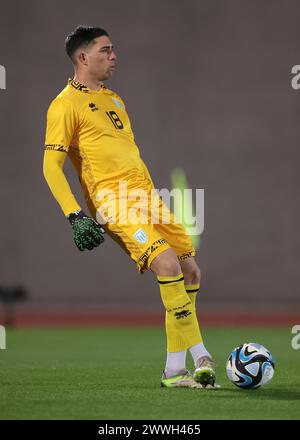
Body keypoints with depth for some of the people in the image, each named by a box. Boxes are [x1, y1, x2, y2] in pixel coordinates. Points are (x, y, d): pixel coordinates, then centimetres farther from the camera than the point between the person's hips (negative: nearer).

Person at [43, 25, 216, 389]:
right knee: (168, 265, -24)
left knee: (189, 271, 4)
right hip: (114, 201, -9)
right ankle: (199, 357, -17)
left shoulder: (113, 99, 22)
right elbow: (51, 166, -8)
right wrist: (75, 216, -18)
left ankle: (174, 370, 9)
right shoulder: (66, 104, -3)